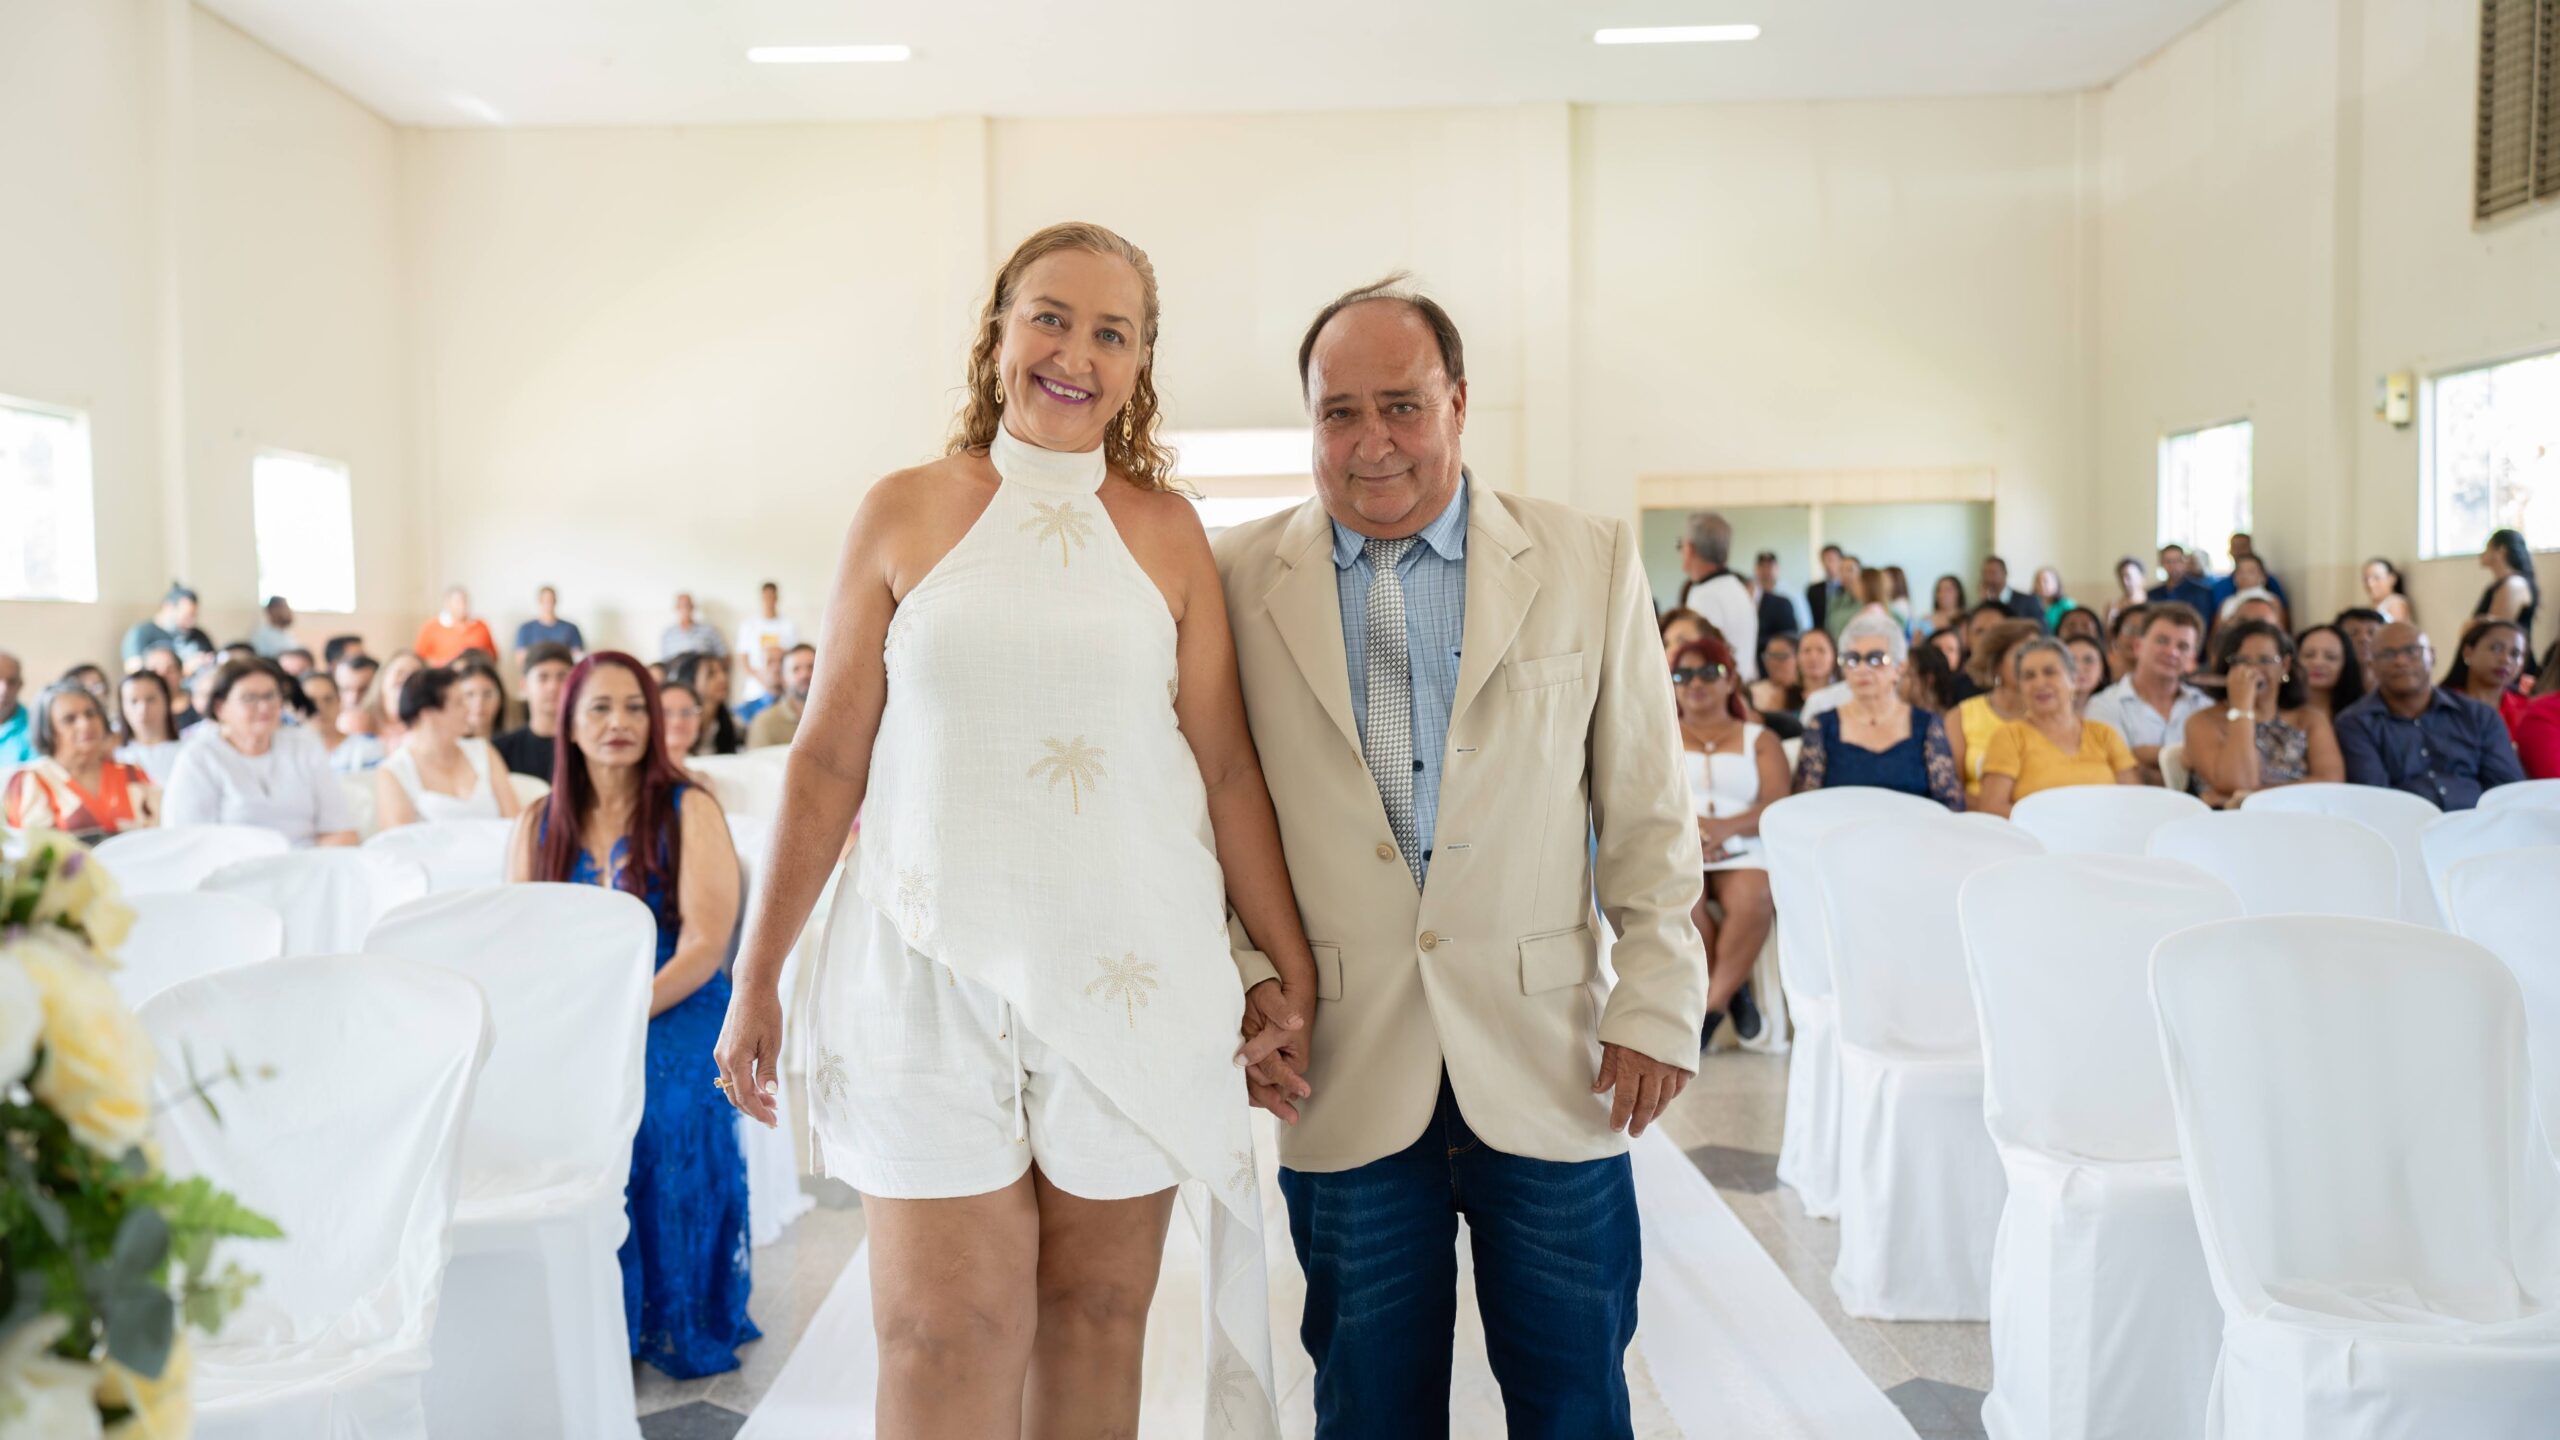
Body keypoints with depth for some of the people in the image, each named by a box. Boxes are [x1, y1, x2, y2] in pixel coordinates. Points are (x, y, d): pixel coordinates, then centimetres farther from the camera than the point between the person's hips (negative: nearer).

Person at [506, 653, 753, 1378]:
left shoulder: (689, 811, 2)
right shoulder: (538, 824, 14)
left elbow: (704, 946, -7)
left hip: (671, 1021, -3)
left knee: (655, 1110, -32)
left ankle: (671, 1328, -12)